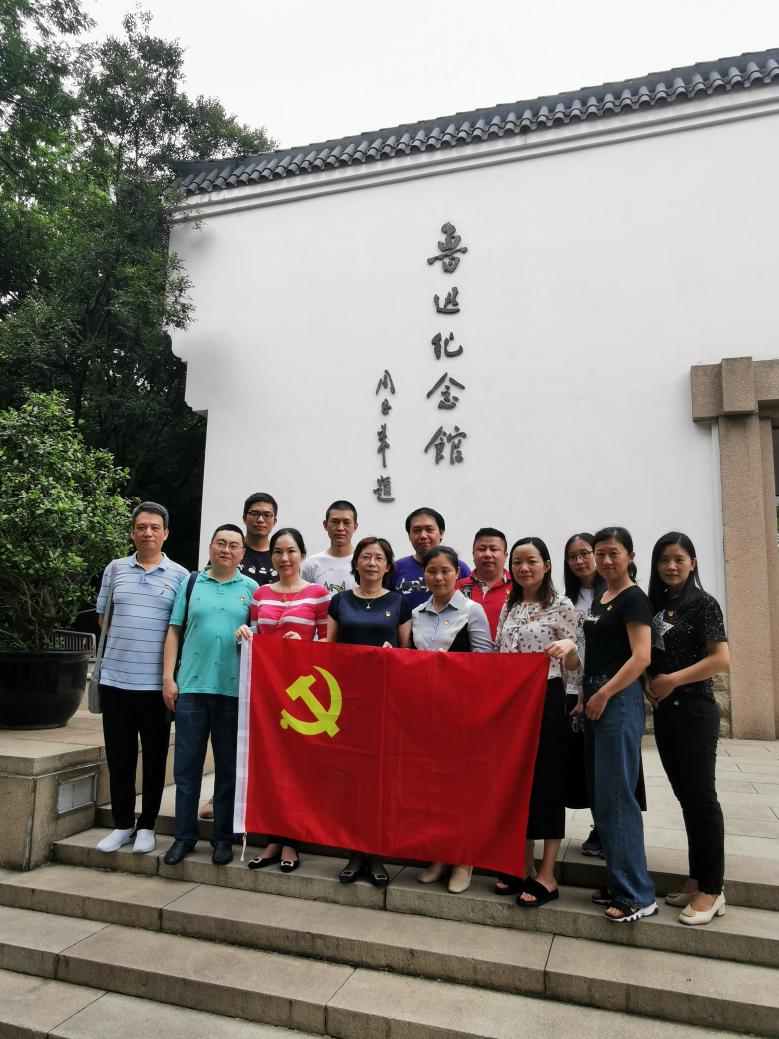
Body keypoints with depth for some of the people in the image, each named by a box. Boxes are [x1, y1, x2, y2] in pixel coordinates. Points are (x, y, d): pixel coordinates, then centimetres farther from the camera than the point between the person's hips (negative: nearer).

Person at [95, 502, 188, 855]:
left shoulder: (179, 575, 0)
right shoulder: (115, 569, 7)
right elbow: (103, 617, 15)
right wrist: (126, 643, 5)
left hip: (156, 681, -2)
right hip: (115, 678, 2)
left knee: (154, 756, 9)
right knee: (118, 755, 11)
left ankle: (147, 825, 24)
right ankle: (123, 823, 27)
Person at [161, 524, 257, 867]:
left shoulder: (251, 588, 6)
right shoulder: (191, 584, 8)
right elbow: (174, 632, 7)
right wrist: (168, 677, 0)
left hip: (234, 689, -1)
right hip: (191, 686, 1)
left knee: (228, 767, 8)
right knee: (186, 765, 8)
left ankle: (223, 838, 21)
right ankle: (184, 835, 22)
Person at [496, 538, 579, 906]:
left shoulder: (561, 605, -5)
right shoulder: (509, 606, 11)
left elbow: (572, 665, -5)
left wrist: (569, 647, -26)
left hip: (546, 700, -5)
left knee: (546, 779, 0)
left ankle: (547, 875, 11)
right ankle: (524, 866, 23)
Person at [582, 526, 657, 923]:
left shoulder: (634, 599, -9)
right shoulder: (598, 599, 15)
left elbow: (641, 657, -18)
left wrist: (604, 695, -16)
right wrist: (586, 695, 13)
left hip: (618, 698, -9)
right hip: (594, 698, 9)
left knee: (616, 796, -5)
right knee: (599, 795, 13)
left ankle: (637, 894, 5)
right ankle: (618, 880, 25)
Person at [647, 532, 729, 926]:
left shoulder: (702, 603, -8)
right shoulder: (656, 605, 10)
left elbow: (721, 659, -15)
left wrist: (673, 680, -16)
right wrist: (648, 684, 0)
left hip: (694, 711, -7)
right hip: (664, 712, 7)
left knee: (701, 796, 0)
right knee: (685, 796, 13)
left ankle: (712, 889, 10)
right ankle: (697, 877, 24)